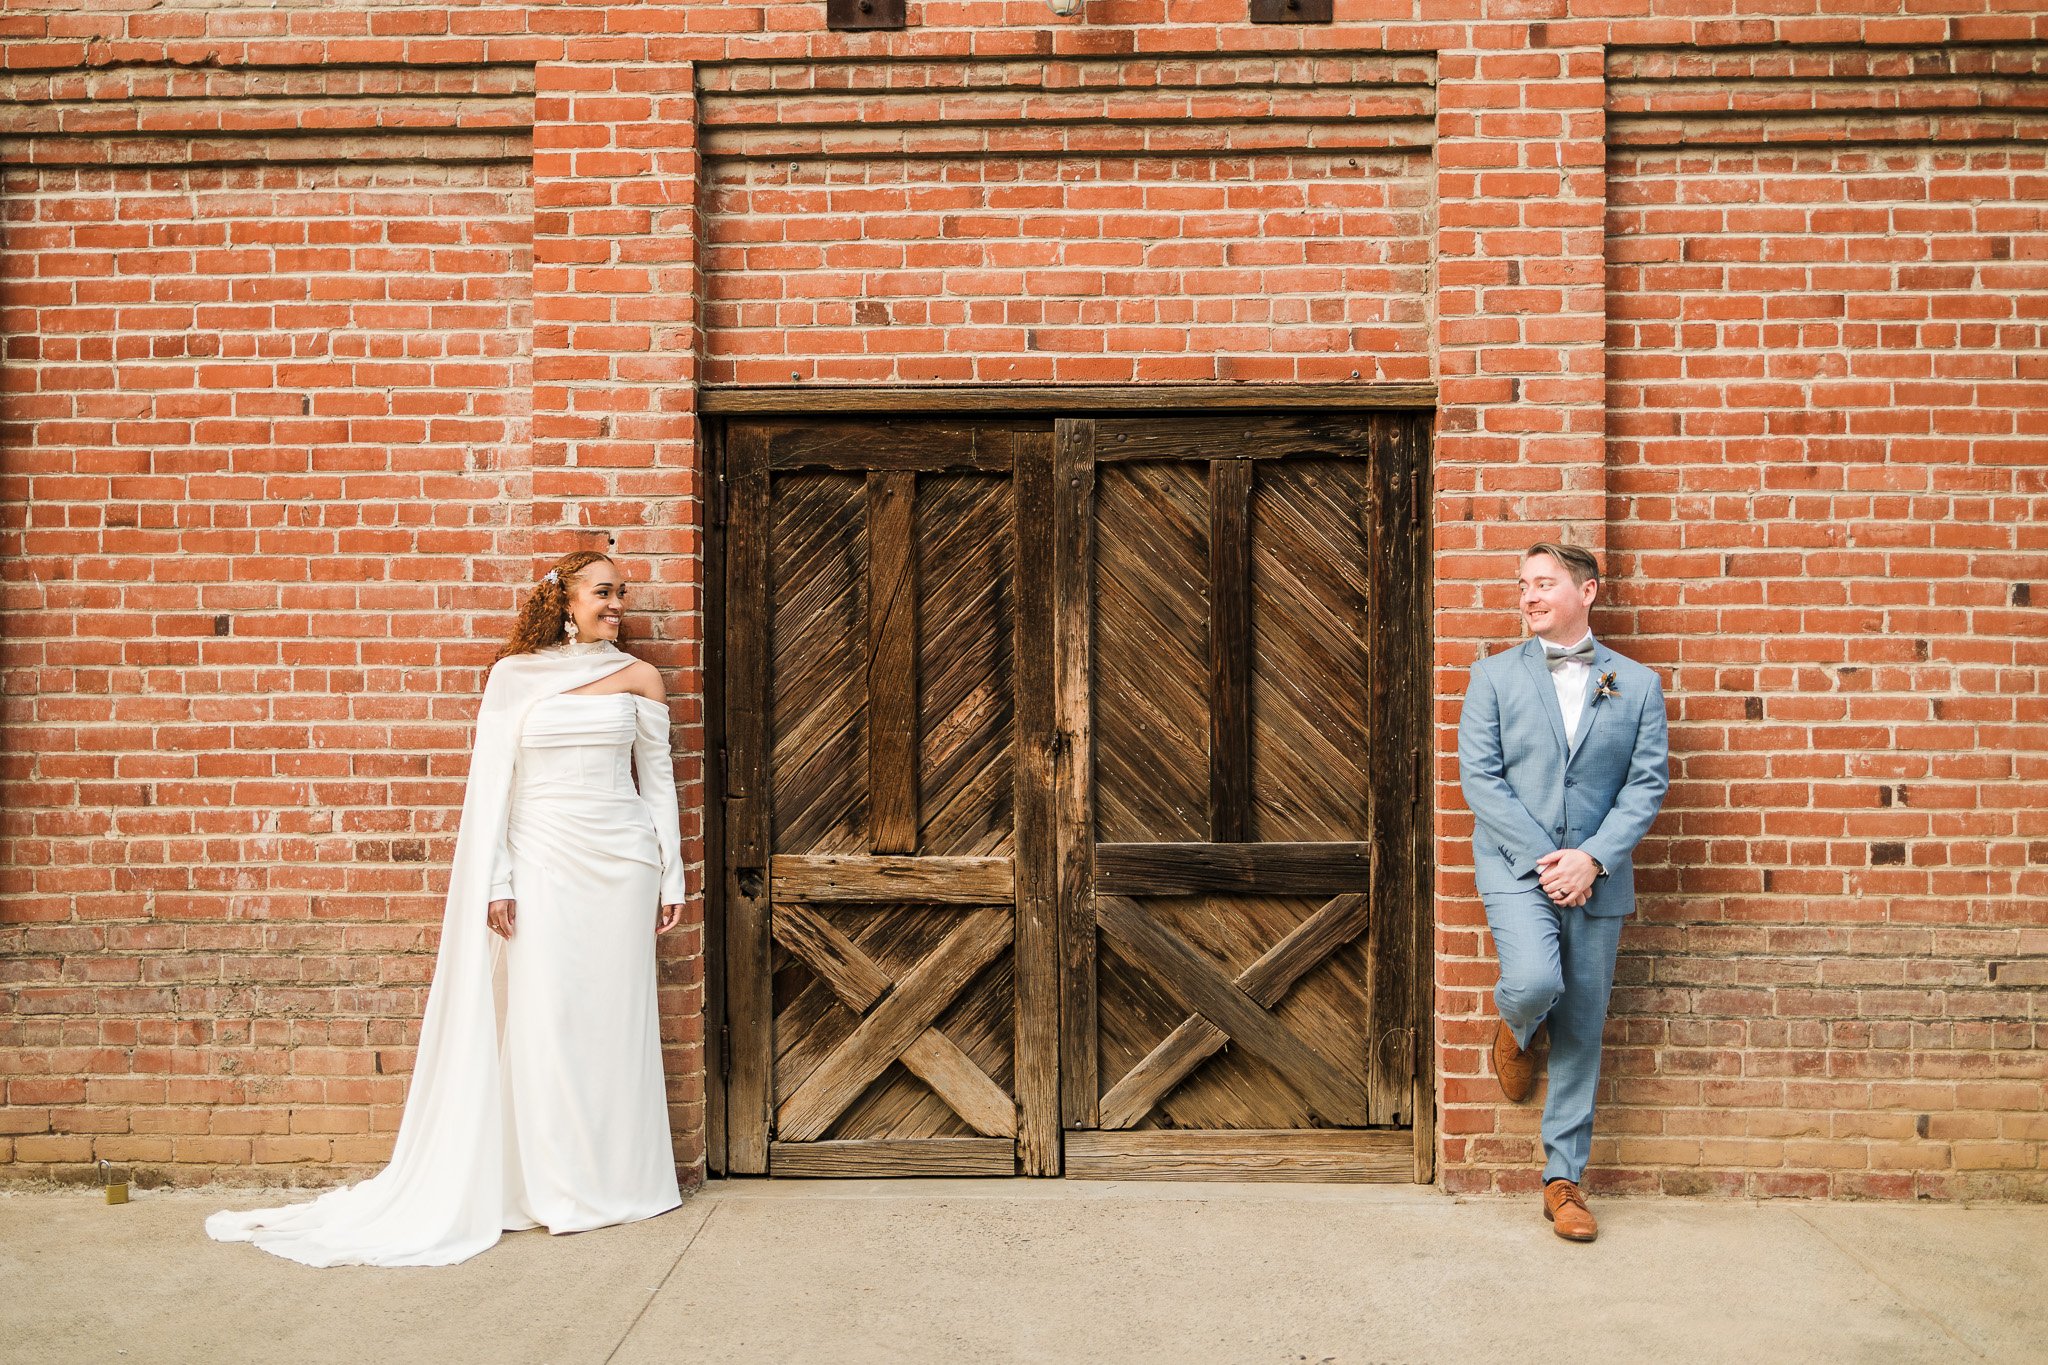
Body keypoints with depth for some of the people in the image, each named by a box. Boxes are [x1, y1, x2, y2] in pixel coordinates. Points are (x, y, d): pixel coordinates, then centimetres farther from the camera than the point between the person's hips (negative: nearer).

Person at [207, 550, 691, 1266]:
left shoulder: (638, 677, 6)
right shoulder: (515, 674, 2)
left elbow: (658, 779, 8)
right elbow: (492, 782, 1)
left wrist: (672, 877, 5)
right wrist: (496, 881, -6)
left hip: (620, 865, 1)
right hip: (543, 864, -1)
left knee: (616, 1017, 5)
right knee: (540, 1018, -1)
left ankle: (618, 1181, 18)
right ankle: (555, 1188, 12)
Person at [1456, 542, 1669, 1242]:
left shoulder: (1637, 684, 8)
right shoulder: (1495, 675, 5)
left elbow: (1648, 783, 2)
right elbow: (1478, 776, -3)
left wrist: (1592, 857, -13)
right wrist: (1542, 858, -12)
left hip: (1597, 875, 2)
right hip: (1515, 863, -1)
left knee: (1581, 1030, 6)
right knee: (1533, 981, -27)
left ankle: (1564, 1179, 20)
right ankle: (1514, 1029, 12)